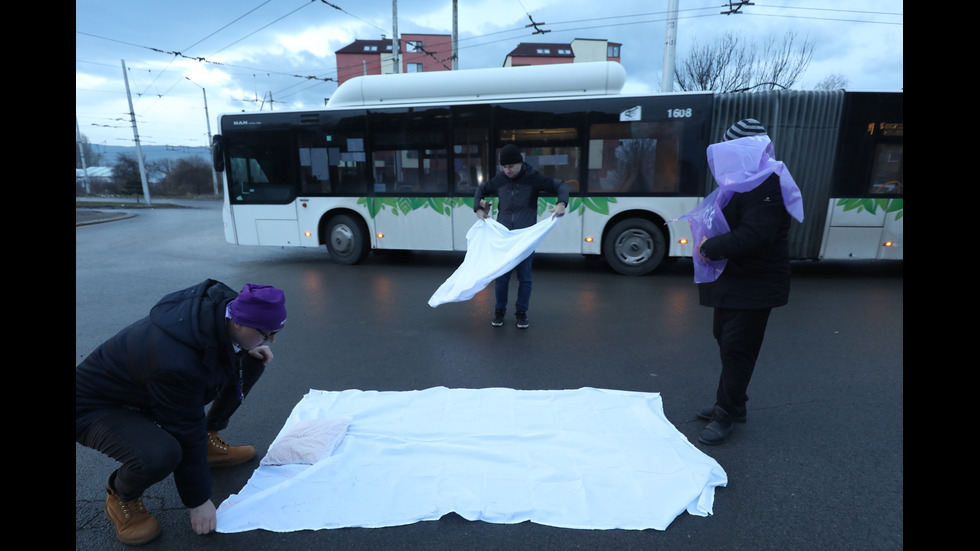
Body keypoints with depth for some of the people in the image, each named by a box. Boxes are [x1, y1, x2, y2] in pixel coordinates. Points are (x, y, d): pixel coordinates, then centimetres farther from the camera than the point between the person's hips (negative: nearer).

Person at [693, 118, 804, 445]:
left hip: (754, 286, -10)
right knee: (726, 340, 18)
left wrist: (710, 247, -19)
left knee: (737, 349, -2)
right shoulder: (744, 182, 10)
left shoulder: (766, 186, -21)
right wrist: (711, 244, -2)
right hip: (734, 280, 10)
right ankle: (729, 405, 33)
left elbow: (751, 237, -30)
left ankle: (727, 415, 11)